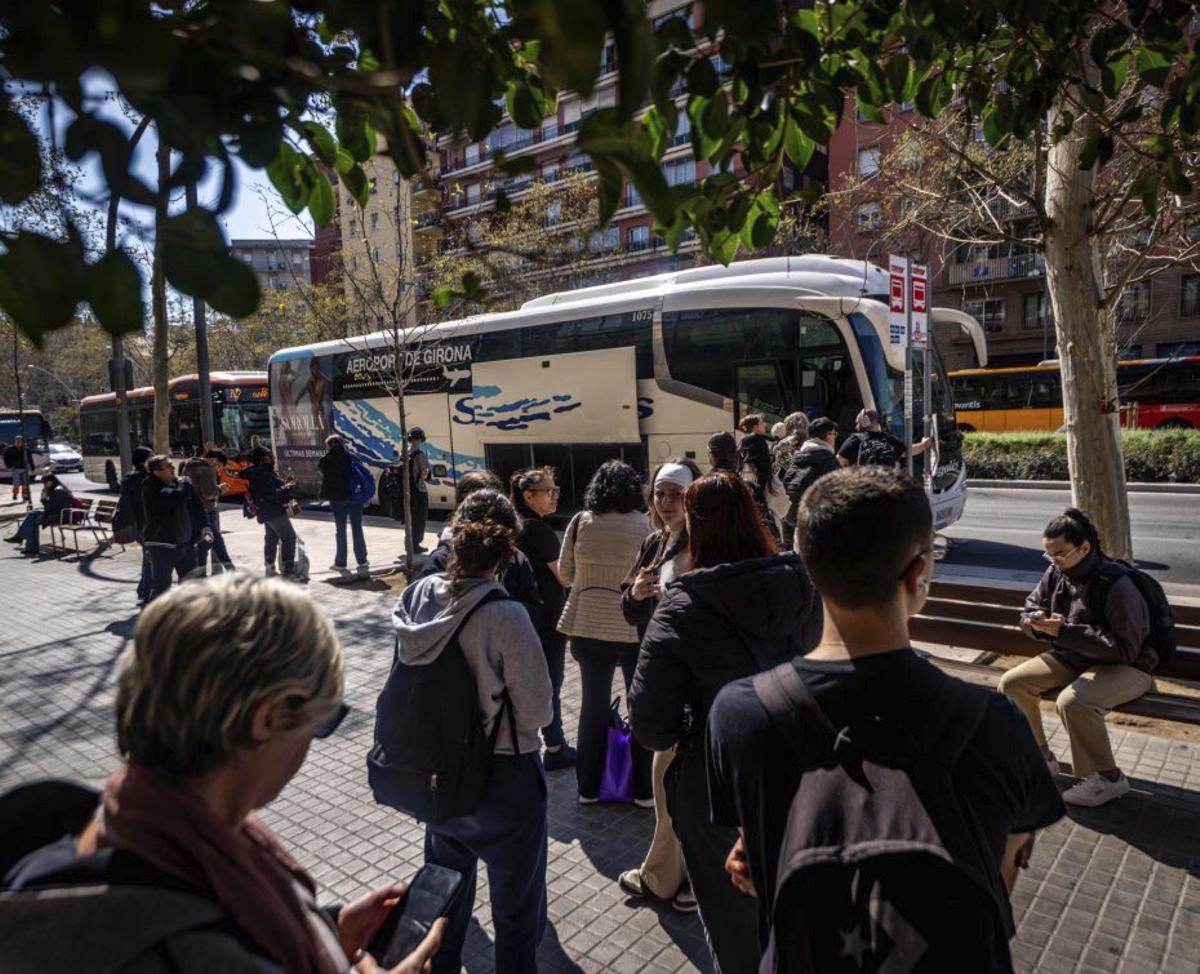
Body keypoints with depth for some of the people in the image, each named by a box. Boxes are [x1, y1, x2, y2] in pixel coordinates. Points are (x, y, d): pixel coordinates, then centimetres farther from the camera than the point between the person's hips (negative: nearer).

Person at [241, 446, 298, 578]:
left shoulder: (261, 472, 13)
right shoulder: (262, 474, -20)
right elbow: (273, 494, -26)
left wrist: (284, 484, 6)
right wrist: (287, 487, -15)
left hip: (266, 512, 11)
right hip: (274, 512, -11)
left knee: (271, 538, 19)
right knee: (289, 537, -9)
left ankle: (269, 568, 26)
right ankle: (289, 569, -11)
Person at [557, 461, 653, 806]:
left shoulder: (580, 522, -5)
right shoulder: (643, 525, -11)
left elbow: (564, 574, 3)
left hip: (587, 625, 3)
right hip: (633, 626, -2)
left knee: (593, 704, 16)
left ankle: (588, 787, 27)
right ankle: (645, 790, 22)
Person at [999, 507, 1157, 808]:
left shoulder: (1118, 587, -25)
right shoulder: (1056, 574, -5)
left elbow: (1124, 649, -27)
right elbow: (1031, 606, 10)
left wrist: (1064, 631, -33)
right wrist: (1038, 621, -16)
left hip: (1125, 667, -7)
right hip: (1071, 658, 7)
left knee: (1072, 701, -34)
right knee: (1012, 683, -9)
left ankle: (1107, 779, -10)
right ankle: (1040, 758, 9)